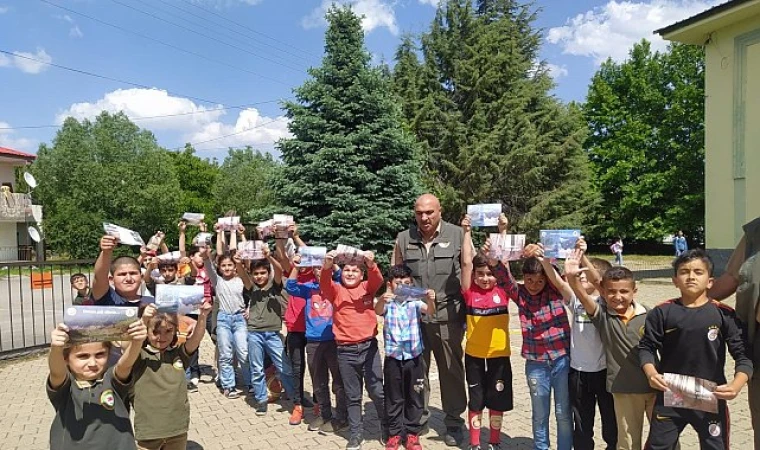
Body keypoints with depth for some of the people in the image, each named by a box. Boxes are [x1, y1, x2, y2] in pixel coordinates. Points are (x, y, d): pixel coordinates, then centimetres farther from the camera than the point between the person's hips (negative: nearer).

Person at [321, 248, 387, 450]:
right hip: (345, 351, 0)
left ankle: (387, 429, 24)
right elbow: (324, 284, -15)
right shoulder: (336, 291, 5)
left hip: (368, 346, 0)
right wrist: (327, 266, -35)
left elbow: (377, 280, -13)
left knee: (378, 391, 7)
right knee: (353, 396, 11)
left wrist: (371, 265, -35)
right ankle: (356, 433, 24)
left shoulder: (367, 288, 7)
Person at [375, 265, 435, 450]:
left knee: (414, 398, 10)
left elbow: (429, 310, -19)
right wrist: (382, 300, -50)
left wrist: (430, 300, -44)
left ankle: (412, 433, 24)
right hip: (393, 357, -1)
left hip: (414, 356, 1)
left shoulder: (415, 302, 1)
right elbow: (378, 311, -25)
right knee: (394, 398, 10)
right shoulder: (387, 303, -2)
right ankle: (394, 433, 23)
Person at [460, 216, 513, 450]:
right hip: (474, 354, 0)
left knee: (497, 401, 12)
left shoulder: (502, 291, -3)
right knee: (476, 401, 11)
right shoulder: (470, 292, -5)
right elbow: (466, 262, -12)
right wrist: (467, 232, -11)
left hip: (499, 354, 1)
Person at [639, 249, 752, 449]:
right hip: (670, 397, 0)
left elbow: (743, 354, -3)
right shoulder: (662, 312, -5)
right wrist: (651, 373, -17)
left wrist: (737, 384, -18)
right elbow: (647, 347, -1)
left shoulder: (723, 314, -5)